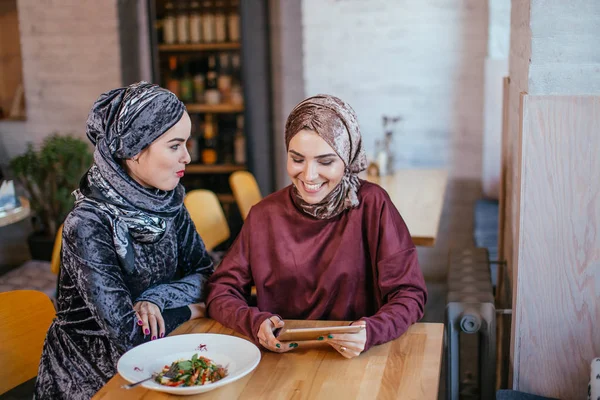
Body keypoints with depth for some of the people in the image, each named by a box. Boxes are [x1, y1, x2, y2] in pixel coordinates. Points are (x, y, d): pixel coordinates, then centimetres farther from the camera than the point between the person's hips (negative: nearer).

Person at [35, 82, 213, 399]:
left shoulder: (168, 201, -5)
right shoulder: (88, 224, -24)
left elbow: (205, 274, 1)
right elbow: (127, 331, -25)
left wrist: (156, 299, -17)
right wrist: (190, 309, -10)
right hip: (90, 370, -5)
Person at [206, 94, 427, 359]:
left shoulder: (371, 205, -7)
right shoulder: (265, 214, 1)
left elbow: (409, 294, -7)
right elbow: (220, 290, 2)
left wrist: (369, 333, -27)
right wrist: (255, 322, -19)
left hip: (352, 359, 0)